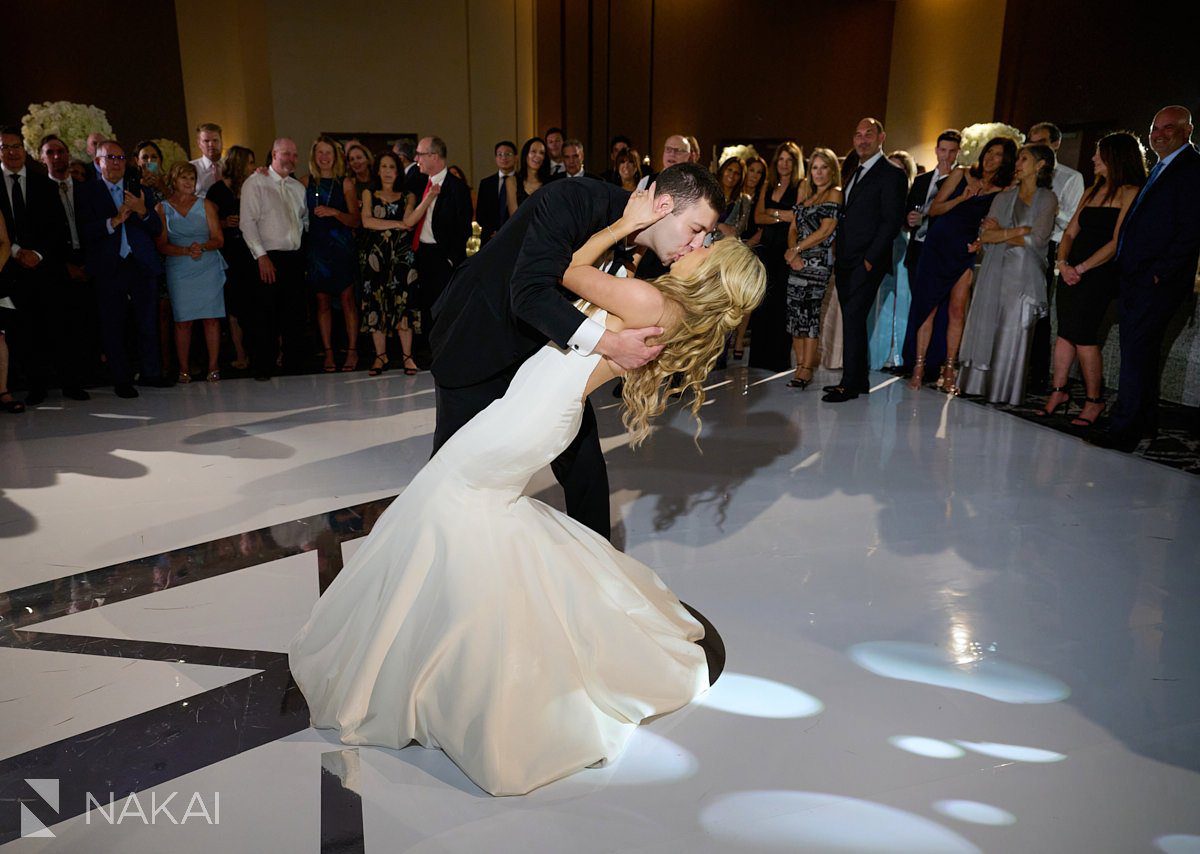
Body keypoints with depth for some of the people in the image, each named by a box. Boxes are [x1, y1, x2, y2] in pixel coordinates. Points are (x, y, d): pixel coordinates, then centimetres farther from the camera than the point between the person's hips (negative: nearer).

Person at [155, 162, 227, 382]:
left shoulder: (206, 205, 10)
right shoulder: (162, 208, 8)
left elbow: (218, 240, 5)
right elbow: (162, 245, 2)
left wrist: (202, 247, -15)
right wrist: (186, 251, -15)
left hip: (209, 269, 1)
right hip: (179, 271, -1)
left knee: (211, 318, -4)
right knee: (183, 320, -4)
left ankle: (213, 367, 2)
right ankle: (184, 370, 3)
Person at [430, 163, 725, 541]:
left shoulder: (647, 251, -7)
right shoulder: (572, 199, -29)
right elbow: (529, 292, -38)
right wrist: (608, 342, -43)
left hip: (546, 347, 6)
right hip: (479, 341, -6)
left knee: (583, 460, 5)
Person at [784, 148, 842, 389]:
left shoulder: (834, 194, -1)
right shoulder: (805, 193, 19)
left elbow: (826, 230, -10)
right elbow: (793, 228, 14)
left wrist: (797, 249, -6)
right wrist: (793, 253, -3)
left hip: (818, 259, -6)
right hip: (798, 260, 7)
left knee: (809, 309, -12)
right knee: (794, 309, 1)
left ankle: (808, 367, -10)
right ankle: (800, 365, 7)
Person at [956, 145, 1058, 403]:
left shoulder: (1047, 199, 3)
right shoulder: (1003, 197, 14)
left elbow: (1036, 239, -9)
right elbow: (985, 235, 2)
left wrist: (1000, 233, -1)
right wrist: (1017, 231, -10)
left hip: (1024, 276, -4)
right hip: (994, 272, 4)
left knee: (1012, 335, -3)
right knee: (984, 329, 2)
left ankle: (1003, 395, 3)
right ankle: (975, 387, 9)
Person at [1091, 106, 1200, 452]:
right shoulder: (1158, 170, 21)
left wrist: (1160, 273, -18)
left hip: (1158, 281, -9)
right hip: (1134, 279, 9)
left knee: (1136, 352, -11)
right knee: (1141, 351, 14)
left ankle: (1124, 431, -8)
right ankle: (1145, 422, 24)